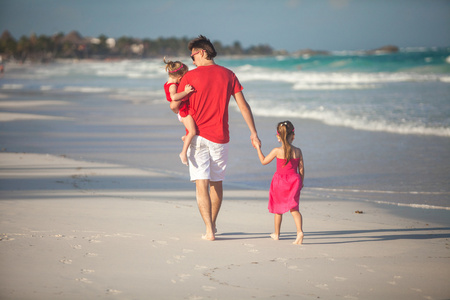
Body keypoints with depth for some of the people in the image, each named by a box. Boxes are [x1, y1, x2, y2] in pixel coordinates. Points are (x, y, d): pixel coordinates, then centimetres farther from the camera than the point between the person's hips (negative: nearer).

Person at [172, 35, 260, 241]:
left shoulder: (190, 76, -6)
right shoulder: (228, 75, 3)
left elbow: (175, 106, -2)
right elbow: (243, 106, 0)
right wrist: (253, 133, 4)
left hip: (198, 136, -3)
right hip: (220, 137, 4)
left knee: (201, 184, -4)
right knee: (217, 182, 18)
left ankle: (209, 230, -13)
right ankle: (212, 224, 33)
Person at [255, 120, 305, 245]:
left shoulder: (277, 151, -10)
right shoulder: (298, 151, -3)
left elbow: (264, 161, 2)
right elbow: (301, 169, 3)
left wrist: (258, 148, 13)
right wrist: (301, 183, 17)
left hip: (280, 181, -1)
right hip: (294, 181, 1)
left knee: (278, 209, 15)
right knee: (294, 208, 0)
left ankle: (276, 234, 28)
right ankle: (299, 231, -22)